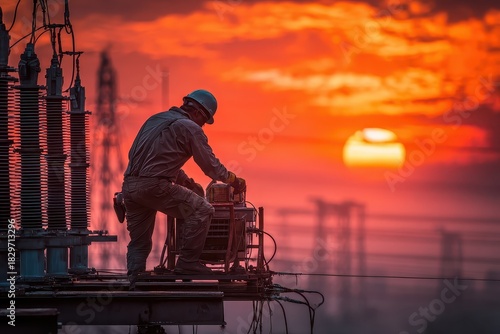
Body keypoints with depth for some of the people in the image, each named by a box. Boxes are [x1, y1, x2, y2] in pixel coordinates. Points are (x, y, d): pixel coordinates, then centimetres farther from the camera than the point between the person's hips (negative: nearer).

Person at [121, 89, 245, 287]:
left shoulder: (155, 120, 25)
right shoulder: (190, 128, 0)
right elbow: (210, 164, 5)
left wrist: (187, 182, 39)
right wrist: (234, 181, 21)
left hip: (129, 185, 8)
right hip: (153, 185, -8)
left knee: (139, 242, 16)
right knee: (201, 210, -5)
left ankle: (134, 284, 10)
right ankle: (188, 262, -7)